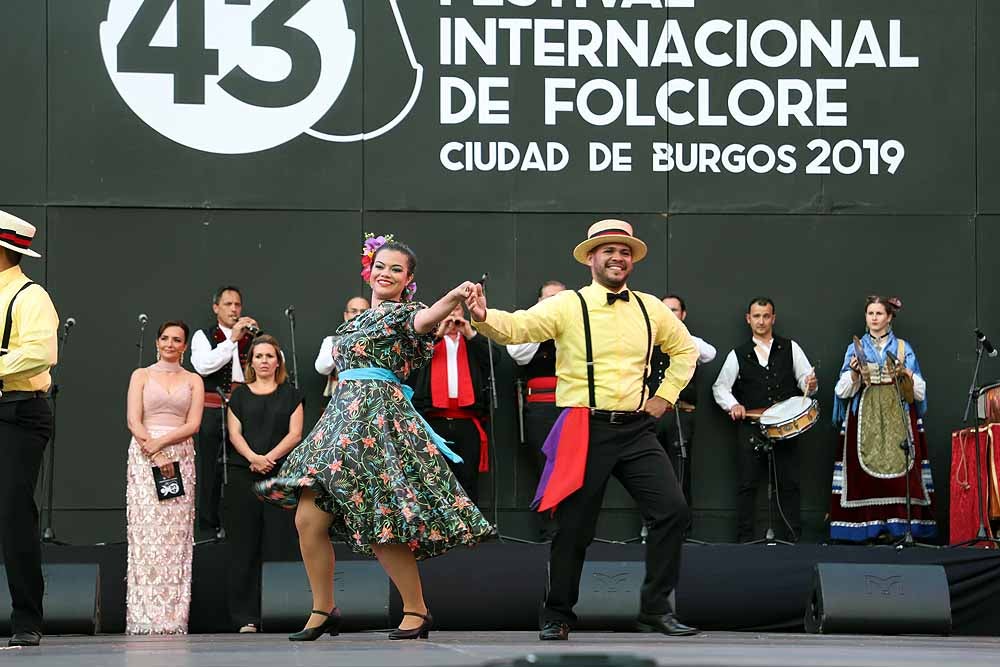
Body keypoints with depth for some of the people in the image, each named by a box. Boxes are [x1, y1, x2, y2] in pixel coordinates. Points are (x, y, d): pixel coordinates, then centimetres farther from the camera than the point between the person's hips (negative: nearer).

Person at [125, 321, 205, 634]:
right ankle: (145, 617, -11)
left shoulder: (193, 381, 13)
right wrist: (155, 454, -11)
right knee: (146, 532, -9)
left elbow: (193, 425, 2)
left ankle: (173, 617, -6)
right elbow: (134, 422, 1)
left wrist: (161, 442, -13)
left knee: (175, 535, -5)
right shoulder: (142, 375, 11)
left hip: (180, 458, 1)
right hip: (143, 455, -1)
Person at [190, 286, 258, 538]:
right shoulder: (204, 336, 7)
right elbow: (203, 366, -13)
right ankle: (210, 524, 5)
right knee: (211, 467, 0)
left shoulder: (251, 336, 14)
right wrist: (232, 340, -15)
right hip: (213, 410, -2)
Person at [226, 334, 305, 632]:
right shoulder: (240, 395, 15)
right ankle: (246, 617, -1)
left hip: (281, 473, -1)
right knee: (245, 548, -2)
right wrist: (253, 458, -12)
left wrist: (269, 457, -11)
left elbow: (295, 433, 3)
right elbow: (234, 433, 6)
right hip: (244, 476, 1)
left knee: (278, 545, -8)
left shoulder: (290, 394, 12)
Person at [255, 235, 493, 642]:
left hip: (380, 420, -8)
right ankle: (323, 610, 12)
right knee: (308, 519, 1)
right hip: (341, 416, 8)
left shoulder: (401, 313, -2)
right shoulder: (357, 321, 21)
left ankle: (417, 612, 4)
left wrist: (454, 298, -46)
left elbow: (426, 319, -26)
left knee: (382, 528, -10)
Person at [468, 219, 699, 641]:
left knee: (672, 510, -8)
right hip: (586, 430, -3)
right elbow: (516, 327, -15)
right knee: (574, 526, 1)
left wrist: (666, 396, 14)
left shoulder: (650, 308, 10)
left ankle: (656, 610, 4)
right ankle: (556, 617, 17)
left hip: (637, 429, 3)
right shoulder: (567, 306, -2)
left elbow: (685, 349, 26)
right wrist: (484, 317, -35)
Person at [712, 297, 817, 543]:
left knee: (789, 484, -1)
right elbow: (720, 387, 13)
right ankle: (744, 539, 3)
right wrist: (732, 405, -6)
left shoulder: (790, 348, 11)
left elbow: (805, 379, 8)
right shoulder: (738, 355, 12)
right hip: (750, 427, 0)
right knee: (747, 485, 0)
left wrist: (810, 385, -16)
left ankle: (794, 539, 2)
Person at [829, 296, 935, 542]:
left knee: (899, 468, -9)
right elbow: (844, 390, 6)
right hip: (865, 418, 0)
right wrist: (854, 373, -11)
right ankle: (869, 528, -8)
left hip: (897, 417, 0)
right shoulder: (855, 349, 12)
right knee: (865, 471, -8)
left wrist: (906, 374, -10)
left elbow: (918, 389, 8)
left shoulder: (903, 348, 11)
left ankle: (900, 527, -8)